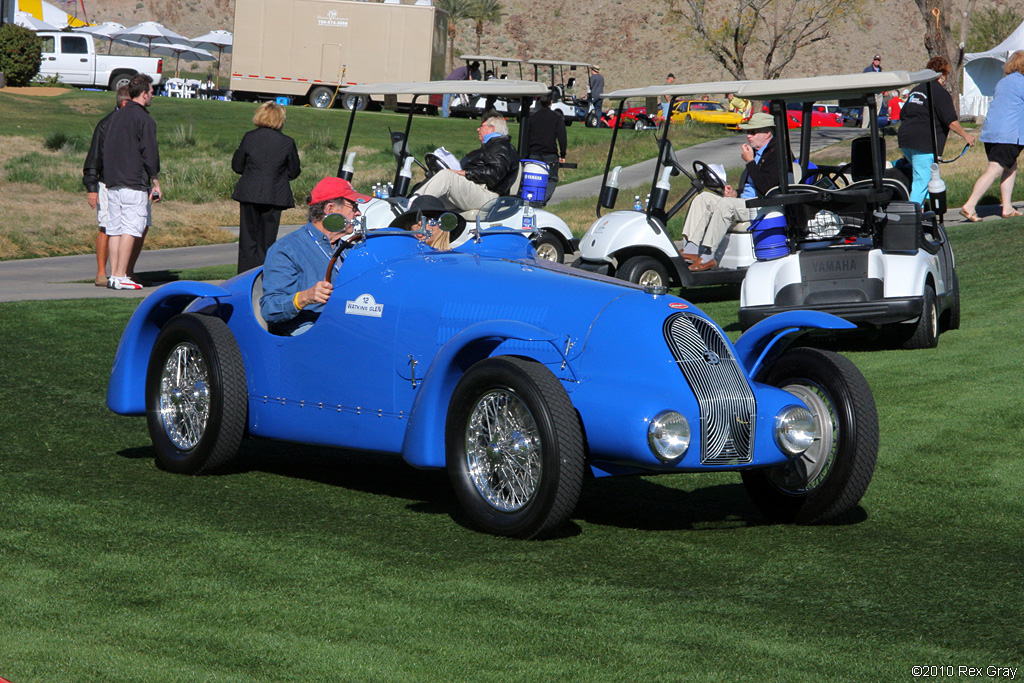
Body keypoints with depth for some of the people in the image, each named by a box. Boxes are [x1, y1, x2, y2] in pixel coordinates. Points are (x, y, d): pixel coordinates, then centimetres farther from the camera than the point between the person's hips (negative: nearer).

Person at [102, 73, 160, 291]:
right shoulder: (144, 119, -9)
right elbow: (150, 153, -10)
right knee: (131, 229, -7)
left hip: (112, 182, 8)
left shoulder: (115, 117, 14)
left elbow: (104, 149, 17)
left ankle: (114, 275, 6)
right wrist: (156, 182, -3)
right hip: (134, 183, -8)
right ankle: (120, 277, -11)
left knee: (114, 229, 7)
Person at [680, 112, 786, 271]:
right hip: (743, 202, 10)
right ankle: (692, 249, -13)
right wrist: (736, 193, 8)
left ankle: (707, 256, -31)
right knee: (704, 197, -1)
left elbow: (765, 187, -21)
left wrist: (750, 162, -15)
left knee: (725, 204, -33)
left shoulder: (777, 152, -9)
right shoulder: (755, 152, 20)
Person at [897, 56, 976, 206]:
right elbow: (951, 122, -9)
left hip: (905, 140, 8)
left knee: (922, 178, 21)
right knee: (923, 180, -6)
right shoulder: (941, 93, -5)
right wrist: (966, 136, 4)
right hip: (924, 143, -8)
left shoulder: (916, 90, 19)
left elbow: (902, 116, 22)